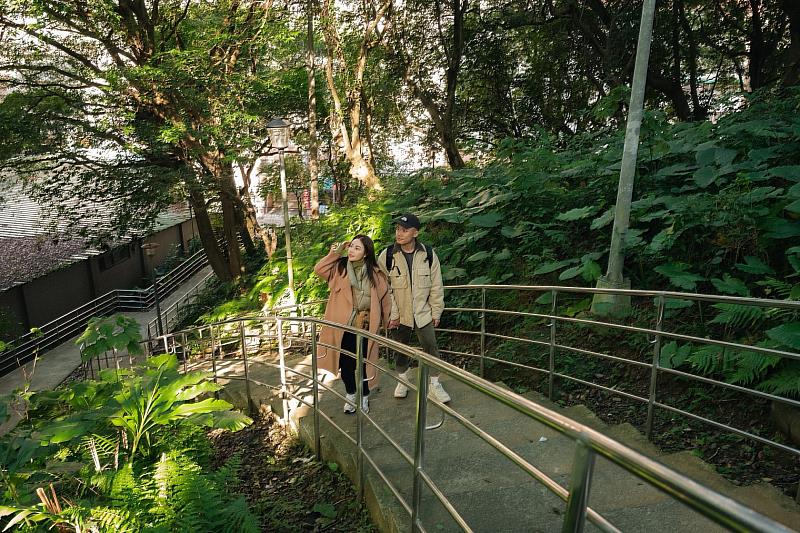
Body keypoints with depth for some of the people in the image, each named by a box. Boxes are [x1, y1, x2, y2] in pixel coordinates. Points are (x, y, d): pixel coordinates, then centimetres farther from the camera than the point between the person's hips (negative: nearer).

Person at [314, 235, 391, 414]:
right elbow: (319, 270, -9)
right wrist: (334, 253, -11)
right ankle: (350, 395, 36)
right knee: (345, 364, 13)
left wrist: (387, 321, 9)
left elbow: (384, 298, 4)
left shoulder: (375, 274, -4)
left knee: (363, 364, 7)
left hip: (364, 328, -1)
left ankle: (364, 396, 32)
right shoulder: (340, 267, 0)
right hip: (342, 327, 2)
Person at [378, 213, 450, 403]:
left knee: (431, 347, 5)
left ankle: (434, 384, 22)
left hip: (423, 313, 0)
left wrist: (436, 312, 1)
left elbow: (436, 286, -1)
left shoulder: (428, 254, -8)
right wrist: (391, 314, -10)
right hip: (399, 314, 0)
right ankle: (402, 380, 37)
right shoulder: (387, 256, -11)